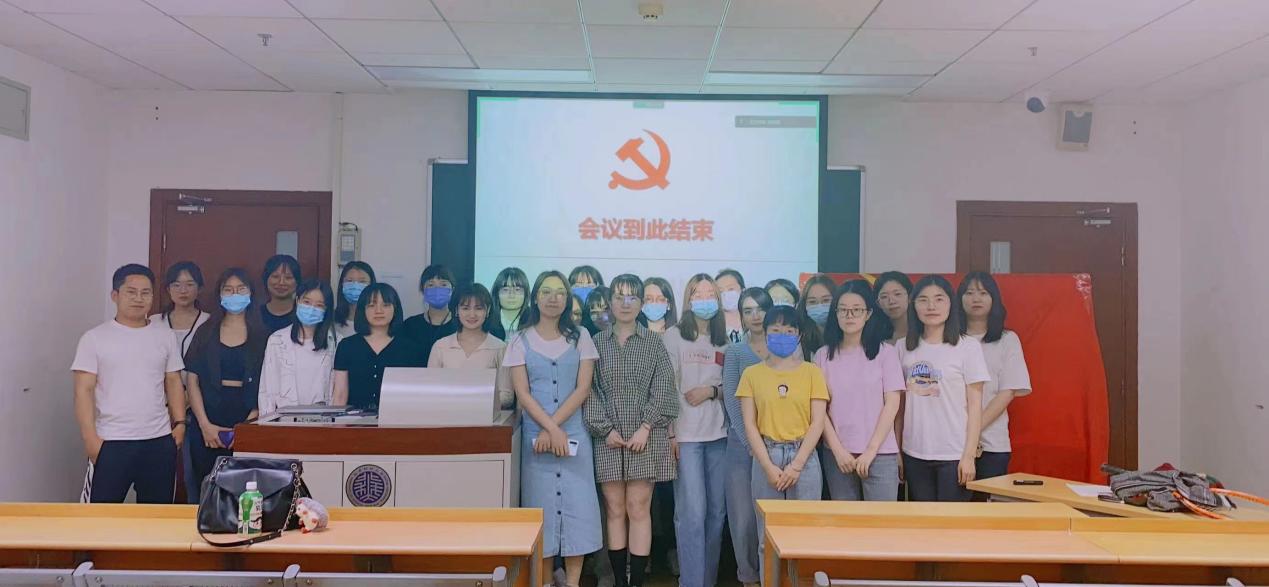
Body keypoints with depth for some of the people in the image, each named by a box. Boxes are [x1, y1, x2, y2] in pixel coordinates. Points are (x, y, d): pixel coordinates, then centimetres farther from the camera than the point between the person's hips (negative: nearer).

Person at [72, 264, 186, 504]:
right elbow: (84, 390, -4)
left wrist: (179, 423, 3)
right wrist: (90, 437, -11)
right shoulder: (94, 338, -2)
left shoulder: (165, 337, 8)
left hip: (160, 441, 3)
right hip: (111, 442, -3)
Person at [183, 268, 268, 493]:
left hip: (248, 422, -1)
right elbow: (193, 380, 5)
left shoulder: (262, 336, 5)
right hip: (208, 423, 2)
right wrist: (205, 424, -6)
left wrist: (250, 423, -13)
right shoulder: (206, 333, 10)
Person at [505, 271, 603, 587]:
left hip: (574, 433, 1)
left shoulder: (580, 337, 6)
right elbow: (522, 393, -3)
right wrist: (549, 428, -14)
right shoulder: (520, 340, 4)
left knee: (577, 505, -1)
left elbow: (582, 388, -1)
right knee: (541, 505, 1)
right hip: (535, 434, 0)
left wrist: (554, 426, -11)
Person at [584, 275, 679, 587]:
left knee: (639, 509, -2)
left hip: (645, 436, -1)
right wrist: (605, 429, -8)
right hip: (608, 437, 1)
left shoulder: (654, 343, 6)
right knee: (615, 509, 3)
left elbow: (663, 389, 0)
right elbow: (589, 390, 2)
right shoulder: (597, 342, 7)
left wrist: (645, 428, -10)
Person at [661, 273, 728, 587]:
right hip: (686, 434, -4)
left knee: (717, 511, 8)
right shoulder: (674, 336, 0)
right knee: (692, 513, -8)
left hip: (718, 435, 5)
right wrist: (669, 432, -10)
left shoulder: (724, 341, 13)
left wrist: (711, 390, -6)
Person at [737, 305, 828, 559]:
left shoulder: (812, 372, 5)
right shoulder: (752, 374, 6)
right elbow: (749, 425, 1)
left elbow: (817, 422, 0)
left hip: (804, 457, 0)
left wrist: (796, 465, -8)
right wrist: (769, 467, -8)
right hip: (766, 457, 0)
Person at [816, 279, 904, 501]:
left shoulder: (885, 352, 0)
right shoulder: (823, 355, 6)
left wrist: (870, 451, -7)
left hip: (880, 454, -2)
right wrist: (838, 450, -5)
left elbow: (892, 404, -2)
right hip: (837, 455, 2)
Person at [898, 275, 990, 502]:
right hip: (914, 454, 3)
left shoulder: (968, 347, -4)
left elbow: (975, 405, -4)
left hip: (954, 455, -3)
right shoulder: (904, 347, 5)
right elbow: (900, 403, 9)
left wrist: (969, 455, -9)